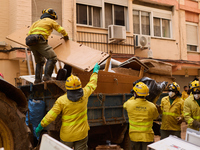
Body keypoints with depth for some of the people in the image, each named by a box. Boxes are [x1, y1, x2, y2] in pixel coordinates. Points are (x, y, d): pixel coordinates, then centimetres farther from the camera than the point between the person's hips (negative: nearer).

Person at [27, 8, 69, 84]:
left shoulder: (37, 21, 34)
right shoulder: (51, 21, 17)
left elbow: (29, 32, 27)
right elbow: (61, 30, 20)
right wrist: (66, 36, 38)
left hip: (30, 42, 7)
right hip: (39, 41, -7)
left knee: (40, 61, 19)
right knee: (52, 57, -7)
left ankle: (37, 79, 10)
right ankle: (47, 76, -18)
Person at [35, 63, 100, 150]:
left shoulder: (61, 100, -15)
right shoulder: (84, 95, -8)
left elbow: (51, 115, -13)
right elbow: (92, 84, 11)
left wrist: (40, 126, 2)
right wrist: (95, 71, 28)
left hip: (67, 136, -2)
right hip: (82, 134, 2)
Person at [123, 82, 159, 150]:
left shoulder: (129, 104, -12)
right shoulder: (152, 106, -11)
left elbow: (125, 105, 15)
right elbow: (156, 117, 9)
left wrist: (134, 97, 22)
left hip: (134, 136, 1)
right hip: (147, 137, -1)